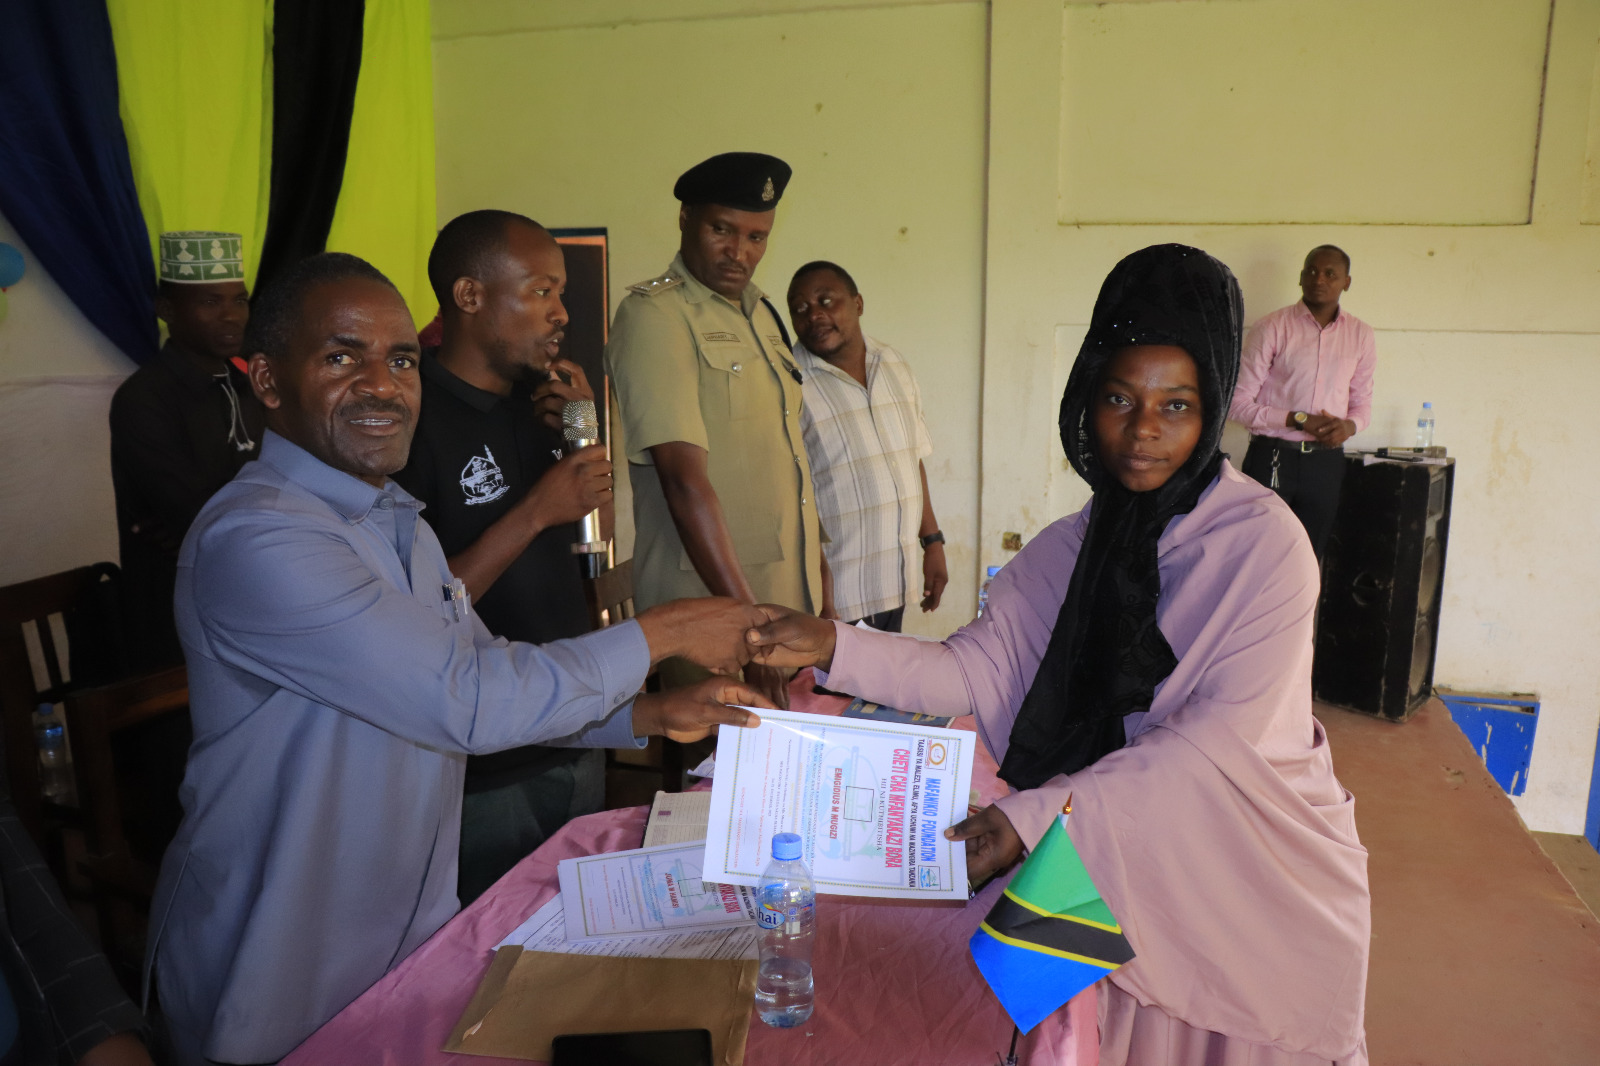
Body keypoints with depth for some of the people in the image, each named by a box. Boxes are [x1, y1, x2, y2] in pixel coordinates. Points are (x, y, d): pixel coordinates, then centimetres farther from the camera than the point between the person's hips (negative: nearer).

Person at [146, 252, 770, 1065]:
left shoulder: (396, 520, 6)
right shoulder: (252, 539, -26)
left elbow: (483, 664, 11)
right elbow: (468, 702, -30)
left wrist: (650, 714, -2)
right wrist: (662, 633, -19)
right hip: (282, 997, -8)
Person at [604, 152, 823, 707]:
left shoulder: (760, 311, 15)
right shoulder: (654, 314, -12)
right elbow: (685, 479, -21)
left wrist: (819, 577, 18)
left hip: (792, 600, 8)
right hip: (710, 608, -7)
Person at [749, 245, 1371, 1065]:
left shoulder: (1262, 543, -15)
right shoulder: (1071, 548, 0)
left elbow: (1224, 735, -22)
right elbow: (975, 670, -6)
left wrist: (1040, 815, -28)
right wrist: (835, 648, -20)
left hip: (1258, 863, -3)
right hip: (1129, 859, 3)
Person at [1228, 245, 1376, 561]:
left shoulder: (1360, 335, 9)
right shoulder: (1272, 327, -4)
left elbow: (1362, 402, 16)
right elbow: (1238, 403, -8)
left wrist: (1348, 426, -8)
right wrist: (1300, 420, -17)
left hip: (1326, 461, 4)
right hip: (1272, 457, -4)